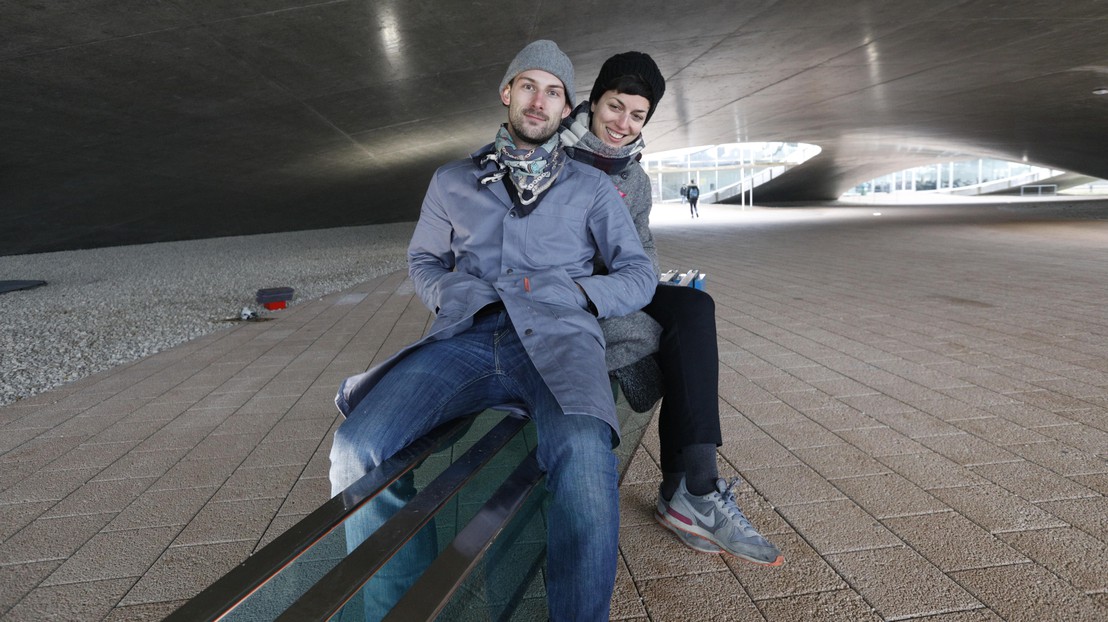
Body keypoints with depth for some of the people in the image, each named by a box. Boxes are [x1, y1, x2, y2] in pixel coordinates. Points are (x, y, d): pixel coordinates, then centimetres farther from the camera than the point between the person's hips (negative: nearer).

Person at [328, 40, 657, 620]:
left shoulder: (591, 186, 19)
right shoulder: (452, 181, 23)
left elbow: (639, 276, 15)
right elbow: (422, 260, 29)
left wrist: (573, 292, -3)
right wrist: (451, 292, 6)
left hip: (555, 339, -1)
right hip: (467, 336, 2)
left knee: (583, 453, -38)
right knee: (355, 448, -25)